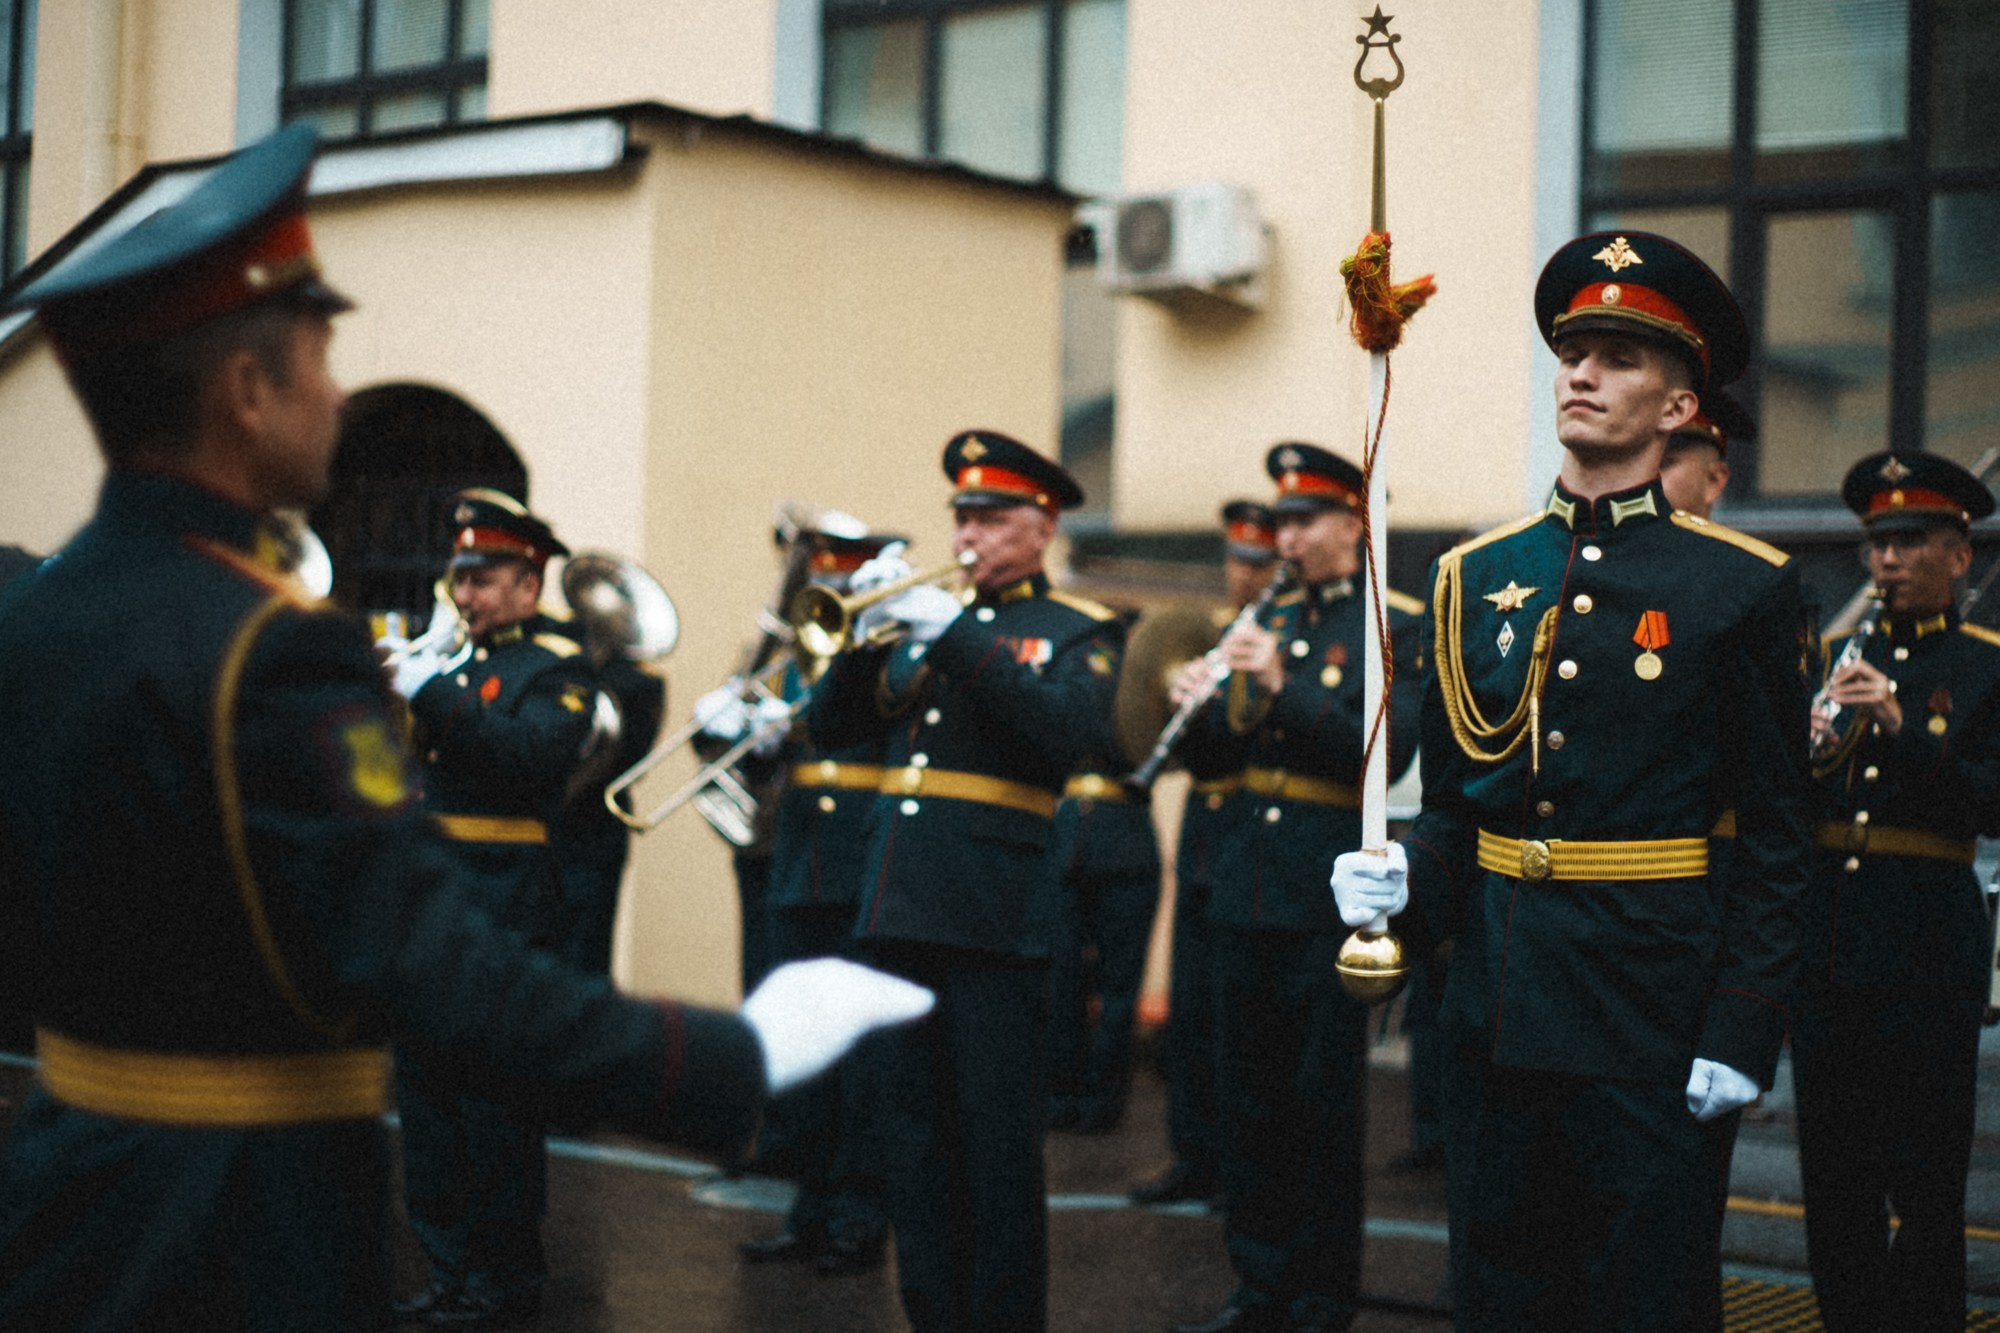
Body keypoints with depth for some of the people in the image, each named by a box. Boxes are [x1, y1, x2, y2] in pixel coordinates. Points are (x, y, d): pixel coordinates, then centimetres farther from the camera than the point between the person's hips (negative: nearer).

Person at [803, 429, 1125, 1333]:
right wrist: (863, 633, -7)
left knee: (998, 1146, -1)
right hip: (902, 911, 5)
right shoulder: (919, 618, 16)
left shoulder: (1079, 633, 2)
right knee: (916, 1142, 10)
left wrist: (954, 631, -20)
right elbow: (830, 729, 10)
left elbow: (1071, 732, -18)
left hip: (998, 919, -5)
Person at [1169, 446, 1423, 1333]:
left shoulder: (1395, 628, -4)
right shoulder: (1270, 620, 14)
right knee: (1248, 1094, 11)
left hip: (1329, 893, -6)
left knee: (1323, 1101, 1)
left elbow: (1385, 752, -18)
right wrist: (1199, 705, -7)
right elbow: (1214, 757, 14)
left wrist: (1282, 688, -25)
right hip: (1246, 885, 6)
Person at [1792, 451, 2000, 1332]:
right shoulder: (1838, 655, 14)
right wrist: (1802, 755, -9)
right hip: (1825, 936, 4)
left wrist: (1901, 728, -21)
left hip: (1927, 944, -4)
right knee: (1832, 1173, 9)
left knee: (1925, 1182, 0)